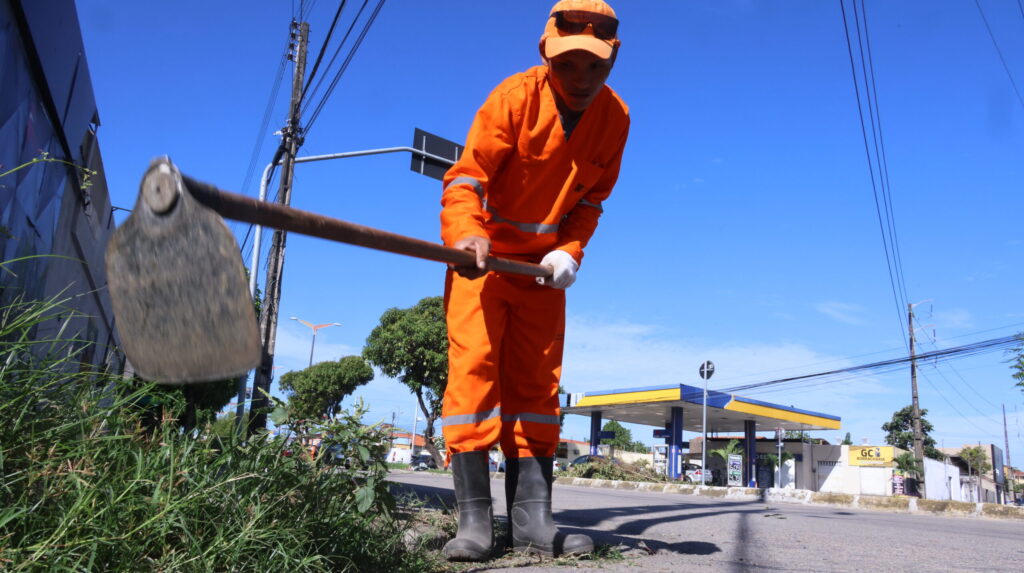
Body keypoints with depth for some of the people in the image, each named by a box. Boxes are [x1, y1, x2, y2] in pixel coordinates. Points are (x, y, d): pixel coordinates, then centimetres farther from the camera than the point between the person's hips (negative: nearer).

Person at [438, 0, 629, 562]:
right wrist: (467, 235, -41)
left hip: (544, 263, 4)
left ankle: (531, 518, 6)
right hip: (483, 255, -4)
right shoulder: (514, 96, -17)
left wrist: (569, 252, -15)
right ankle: (474, 518, -10)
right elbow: (466, 176, -22)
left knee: (537, 382, 1)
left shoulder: (615, 118, -3)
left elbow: (589, 200, 3)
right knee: (473, 366, -14)